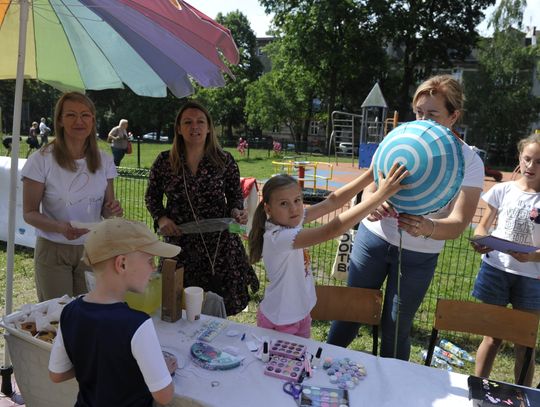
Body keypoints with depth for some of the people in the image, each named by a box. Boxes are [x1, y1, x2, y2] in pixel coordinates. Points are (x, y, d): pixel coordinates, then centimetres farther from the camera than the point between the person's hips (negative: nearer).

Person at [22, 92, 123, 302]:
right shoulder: (41, 160, -11)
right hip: (53, 251, -3)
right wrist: (61, 228, -26)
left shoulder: (104, 160, 0)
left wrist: (113, 210, -16)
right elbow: (29, 213, -8)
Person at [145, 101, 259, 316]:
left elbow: (235, 195, 10)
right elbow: (152, 196, 12)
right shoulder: (164, 161, 1)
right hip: (179, 242, 1)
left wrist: (236, 211, -11)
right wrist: (160, 218, -5)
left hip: (219, 243, 0)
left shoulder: (224, 160, 0)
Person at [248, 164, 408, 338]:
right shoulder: (278, 238, -34)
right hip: (279, 323, -7)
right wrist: (382, 193, -43)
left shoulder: (289, 220, -12)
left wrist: (373, 173, -23)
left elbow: (332, 202, -14)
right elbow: (333, 230, -42)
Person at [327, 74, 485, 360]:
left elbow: (458, 223, -17)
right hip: (374, 237, 2)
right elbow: (370, 187, -4)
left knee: (396, 328, 9)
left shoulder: (469, 161, -9)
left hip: (419, 256, -1)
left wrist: (428, 228, -40)